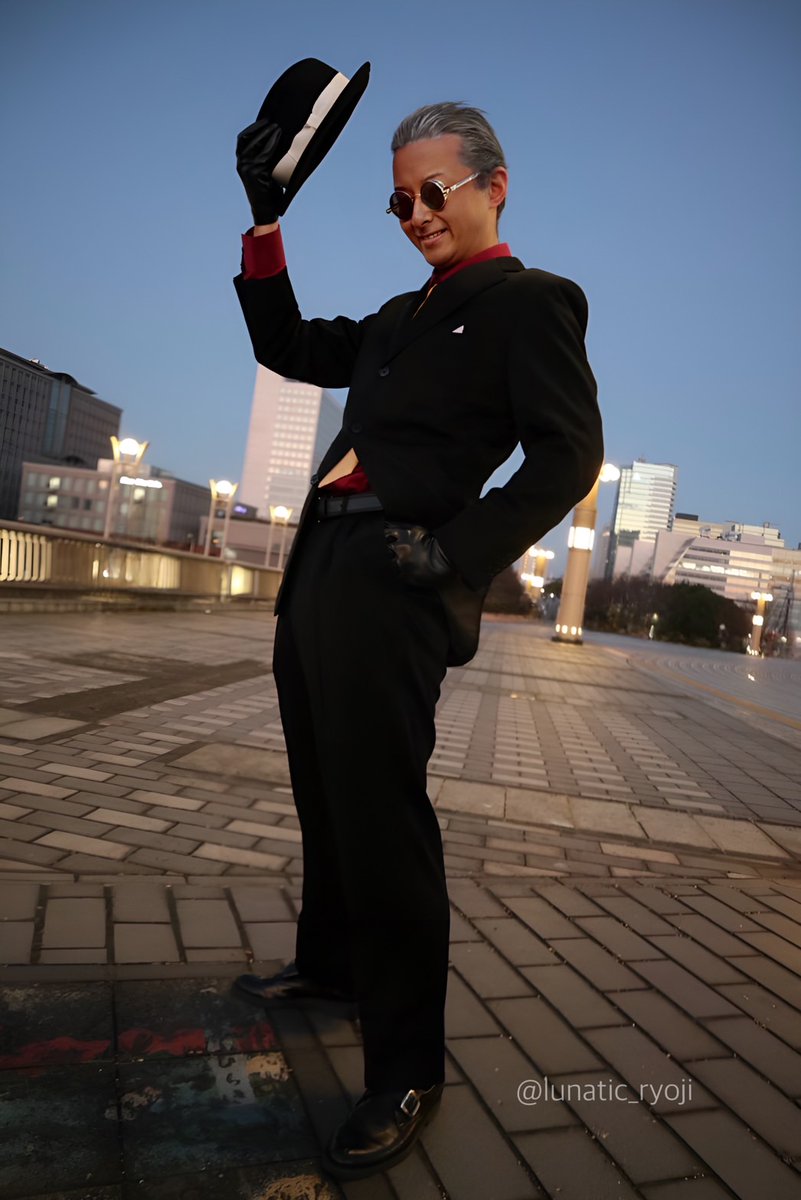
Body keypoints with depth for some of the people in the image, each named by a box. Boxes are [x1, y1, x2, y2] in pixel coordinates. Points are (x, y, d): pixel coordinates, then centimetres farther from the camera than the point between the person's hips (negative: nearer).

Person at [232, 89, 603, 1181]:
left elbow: (569, 454, -10)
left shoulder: (530, 301, 1)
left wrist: (457, 549, -19)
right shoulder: (402, 316, 25)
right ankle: (329, 963, 39)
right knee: (328, 800, 18)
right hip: (320, 577, 9)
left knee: (381, 816, -7)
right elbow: (286, 347, 28)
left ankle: (406, 1070, 10)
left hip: (390, 589, -8)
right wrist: (265, 220, 20)